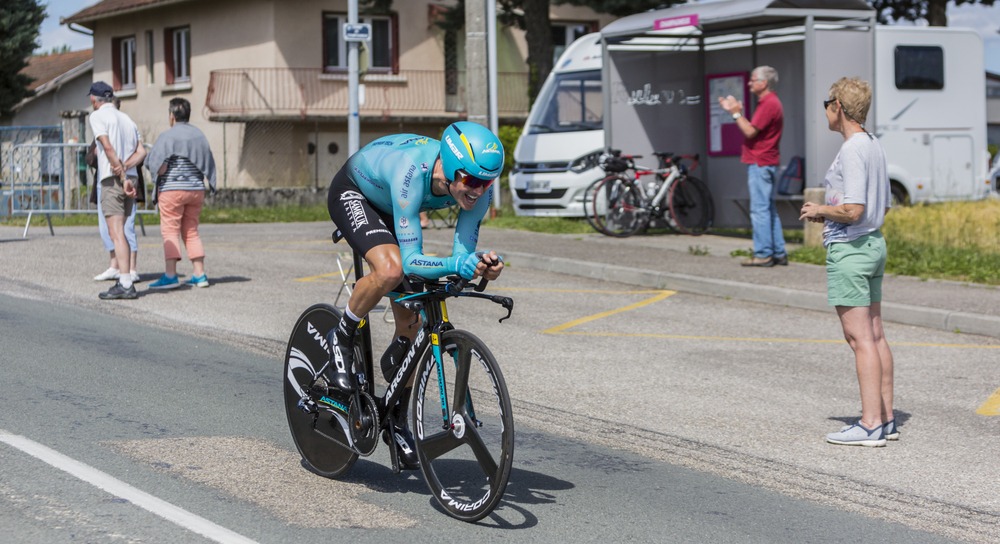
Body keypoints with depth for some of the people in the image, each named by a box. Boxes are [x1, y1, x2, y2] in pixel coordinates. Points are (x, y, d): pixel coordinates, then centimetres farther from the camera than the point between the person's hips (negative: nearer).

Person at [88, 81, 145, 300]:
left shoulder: (97, 116, -2)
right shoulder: (127, 120, 18)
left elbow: (108, 147, -13)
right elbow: (141, 152, 7)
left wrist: (123, 178, -12)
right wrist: (125, 168, -6)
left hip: (112, 181, -7)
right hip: (130, 179, 7)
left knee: (116, 233, -11)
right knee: (119, 232, 16)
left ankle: (126, 284, -19)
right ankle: (124, 280, 16)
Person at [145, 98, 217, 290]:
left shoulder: (168, 136, -11)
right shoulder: (199, 135, 7)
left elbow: (160, 168, -17)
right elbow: (209, 166, 9)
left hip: (172, 189, -6)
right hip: (196, 189, 6)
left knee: (170, 231, -3)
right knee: (191, 231, 13)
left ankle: (170, 275, -11)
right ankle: (199, 274, 9)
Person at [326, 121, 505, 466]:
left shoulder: (478, 185, -28)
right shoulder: (412, 173, -44)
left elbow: (462, 252, -26)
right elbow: (410, 260, -45)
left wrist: (482, 265, -47)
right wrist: (457, 265, -60)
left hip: (389, 208, 6)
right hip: (352, 192, -6)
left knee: (410, 324, 1)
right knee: (391, 269, -36)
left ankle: (396, 419, 19)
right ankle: (341, 339, -8)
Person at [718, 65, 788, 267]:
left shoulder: (769, 104, -15)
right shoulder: (768, 103, 18)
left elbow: (750, 131, -19)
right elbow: (753, 129, 17)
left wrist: (736, 113, -8)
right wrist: (736, 111, 14)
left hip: (760, 164, -11)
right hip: (764, 163, 11)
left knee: (760, 209, -9)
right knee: (769, 209, 12)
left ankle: (763, 254, -9)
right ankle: (778, 253, 14)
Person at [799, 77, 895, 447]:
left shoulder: (851, 151, -17)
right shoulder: (874, 147, 12)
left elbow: (852, 210, -25)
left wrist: (819, 210, -7)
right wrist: (828, 215, 16)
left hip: (848, 250, -10)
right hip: (874, 244, 10)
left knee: (860, 339, -7)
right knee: (876, 336, 11)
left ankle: (870, 424, -6)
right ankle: (885, 419, 16)